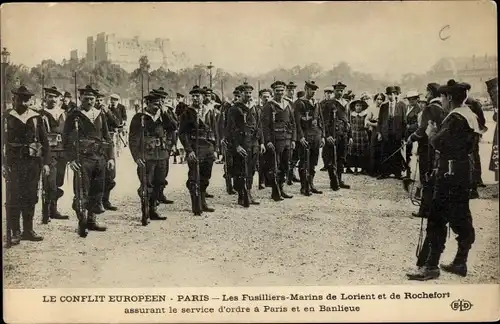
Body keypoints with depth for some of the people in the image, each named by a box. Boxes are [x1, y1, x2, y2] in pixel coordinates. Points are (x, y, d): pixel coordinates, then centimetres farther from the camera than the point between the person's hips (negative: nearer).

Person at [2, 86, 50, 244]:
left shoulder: (36, 117, 9)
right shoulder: (7, 117, 2)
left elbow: (45, 141, 10)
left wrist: (46, 163, 4)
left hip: (33, 162, 3)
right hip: (14, 163, -3)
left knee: (30, 198, 8)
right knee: (13, 198, -3)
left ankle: (28, 230, 18)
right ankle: (14, 233, 3)